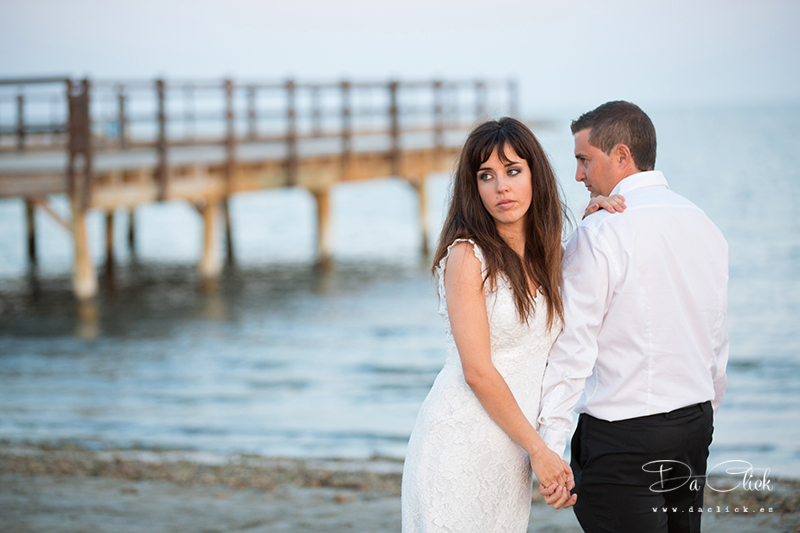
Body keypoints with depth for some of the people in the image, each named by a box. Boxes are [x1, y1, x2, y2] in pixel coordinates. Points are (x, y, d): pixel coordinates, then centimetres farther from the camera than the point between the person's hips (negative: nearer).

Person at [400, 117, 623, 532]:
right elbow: (477, 371, -14)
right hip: (460, 445, -6)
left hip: (510, 455, 6)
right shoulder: (467, 256, -10)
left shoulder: (543, 257, 10)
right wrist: (538, 449, -10)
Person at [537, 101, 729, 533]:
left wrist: (549, 447, -16)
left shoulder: (600, 233, -14)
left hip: (623, 434, -8)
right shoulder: (705, 226, 9)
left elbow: (573, 347, -17)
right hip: (695, 423, 8)